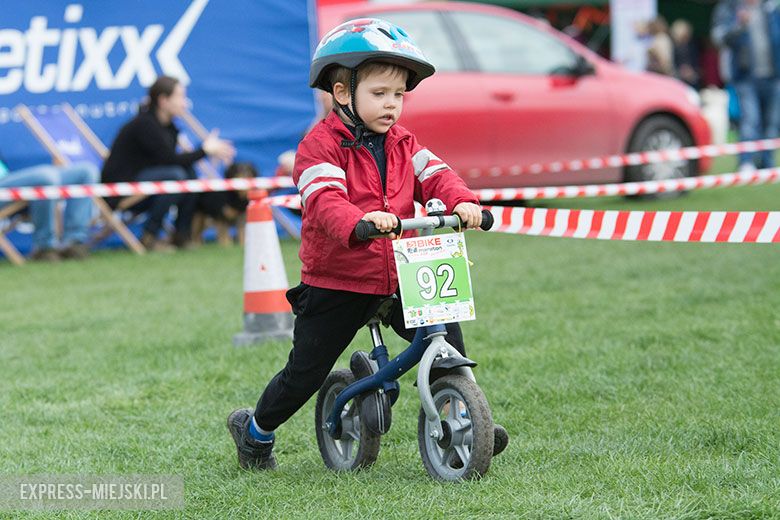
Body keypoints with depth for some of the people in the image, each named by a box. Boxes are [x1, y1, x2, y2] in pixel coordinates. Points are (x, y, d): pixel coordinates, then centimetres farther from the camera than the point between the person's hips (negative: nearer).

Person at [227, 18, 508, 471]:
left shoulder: (402, 143, 8)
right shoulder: (321, 145, -13)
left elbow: (434, 175, -5)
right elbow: (325, 200, -29)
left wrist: (462, 201, -28)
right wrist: (360, 222, -50)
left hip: (398, 278, 5)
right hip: (335, 283, -5)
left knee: (446, 334, -8)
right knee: (306, 371, 3)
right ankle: (256, 430, 27)